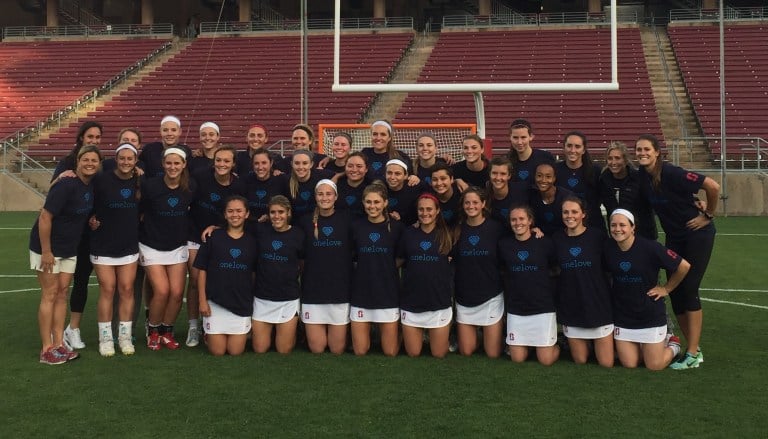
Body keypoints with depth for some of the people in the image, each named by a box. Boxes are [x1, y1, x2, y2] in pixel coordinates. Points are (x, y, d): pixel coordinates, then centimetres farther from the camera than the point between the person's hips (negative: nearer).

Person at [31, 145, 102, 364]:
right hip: (48, 247, -7)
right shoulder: (67, 185, -22)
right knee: (50, 294, -4)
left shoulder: (93, 186, 0)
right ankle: (47, 350, 3)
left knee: (62, 293, 9)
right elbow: (45, 217, -23)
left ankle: (59, 344, 14)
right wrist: (46, 251, -22)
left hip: (69, 248, 7)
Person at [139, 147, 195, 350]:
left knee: (177, 292, -5)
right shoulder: (150, 185, -13)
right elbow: (139, 212, -2)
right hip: (152, 247, -3)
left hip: (178, 247, 3)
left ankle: (167, 331, 18)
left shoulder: (191, 186, -4)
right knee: (162, 291, -14)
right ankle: (153, 331, 11)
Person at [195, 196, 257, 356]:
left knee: (236, 351, 0)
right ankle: (208, 334, 31)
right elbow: (202, 270, 0)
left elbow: (255, 273, 9)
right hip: (216, 302, -1)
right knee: (218, 351, 1)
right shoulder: (213, 237, -1)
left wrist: (255, 300, 5)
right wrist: (202, 300, -4)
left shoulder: (252, 241, 4)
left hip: (242, 303, 1)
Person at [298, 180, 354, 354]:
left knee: (338, 349, 5)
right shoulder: (305, 221, 2)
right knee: (316, 349, 4)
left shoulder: (346, 220, 0)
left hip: (340, 292, 0)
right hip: (312, 292, 1)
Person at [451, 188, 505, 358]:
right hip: (464, 298, 2)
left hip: (491, 297, -2)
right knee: (465, 353, 5)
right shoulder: (458, 229, 2)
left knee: (493, 354, 1)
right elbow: (452, 260, 9)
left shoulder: (496, 228, -6)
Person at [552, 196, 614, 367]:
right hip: (571, 308, 2)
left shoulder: (597, 236, -7)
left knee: (606, 363, 2)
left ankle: (596, 343, 31)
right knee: (580, 361, 8)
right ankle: (586, 343, 38)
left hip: (598, 304, -2)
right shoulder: (556, 238, 0)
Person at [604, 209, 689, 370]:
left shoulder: (650, 247, -18)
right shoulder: (608, 248, -6)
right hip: (622, 314, 4)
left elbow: (684, 266, -12)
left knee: (655, 366, -1)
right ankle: (660, 341, 30)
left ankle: (673, 345, 31)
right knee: (629, 364, 2)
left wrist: (666, 289, -6)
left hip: (651, 314, -3)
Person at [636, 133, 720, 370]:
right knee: (674, 291, 6)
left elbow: (713, 186, -24)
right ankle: (693, 347, 19)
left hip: (697, 234, -7)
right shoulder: (641, 175, -4)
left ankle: (693, 354, -1)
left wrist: (708, 215, -14)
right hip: (674, 237, 7)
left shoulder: (671, 173, -24)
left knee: (689, 289, -8)